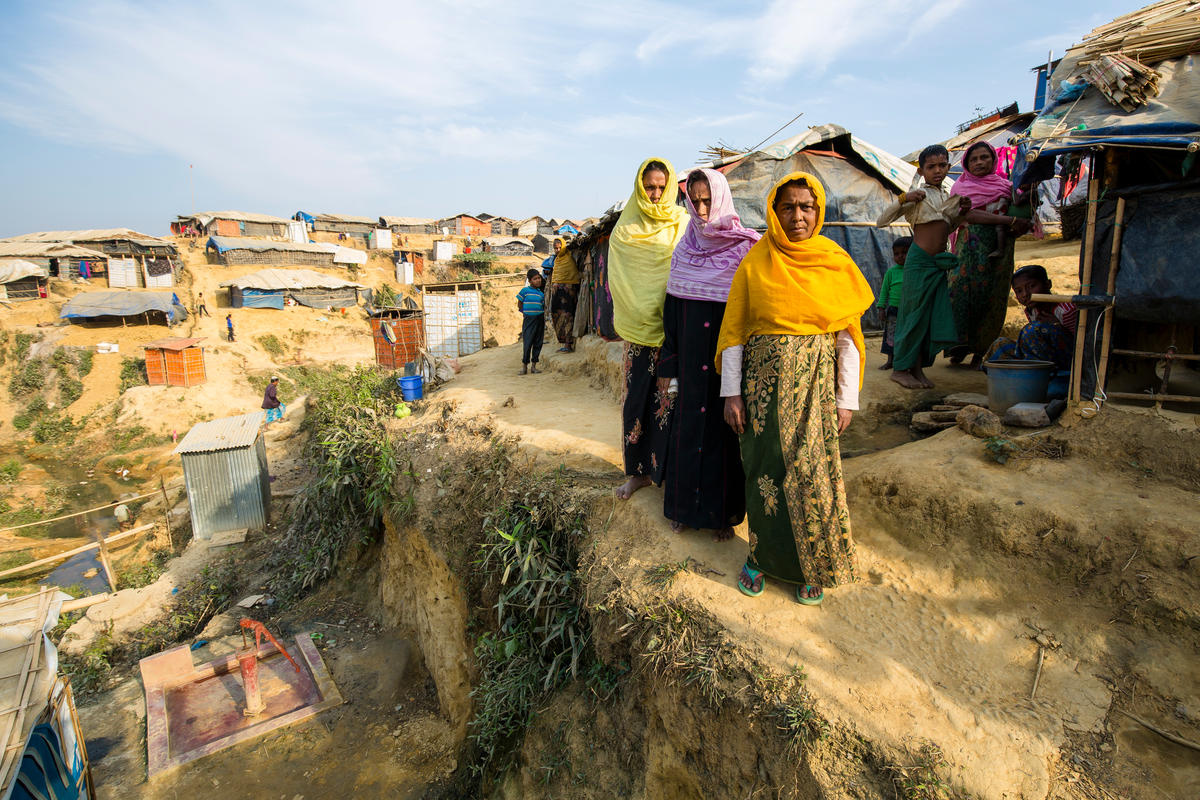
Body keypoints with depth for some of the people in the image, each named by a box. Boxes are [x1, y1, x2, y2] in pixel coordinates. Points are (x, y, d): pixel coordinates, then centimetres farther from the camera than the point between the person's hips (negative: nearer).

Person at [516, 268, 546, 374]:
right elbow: (519, 304, 6)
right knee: (527, 342, -6)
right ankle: (524, 366, 2)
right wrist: (526, 313, 3)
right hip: (528, 319, -4)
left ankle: (534, 365, 12)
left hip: (540, 319, 4)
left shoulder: (541, 293, 10)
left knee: (538, 343, 4)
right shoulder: (525, 291, 0)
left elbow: (543, 306, 14)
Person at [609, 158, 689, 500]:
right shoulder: (625, 229, 8)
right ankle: (638, 470, 16)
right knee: (637, 397, 4)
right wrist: (642, 311, -7)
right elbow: (619, 279, 5)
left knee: (671, 399, -1)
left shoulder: (683, 224, 6)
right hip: (638, 328, 1)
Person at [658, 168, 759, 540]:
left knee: (724, 428, 4)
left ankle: (724, 511, 20)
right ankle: (685, 505, 25)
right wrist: (667, 365, 6)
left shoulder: (746, 247, -5)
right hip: (691, 360, 3)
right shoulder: (685, 248, 7)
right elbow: (672, 310, 8)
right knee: (687, 425, 9)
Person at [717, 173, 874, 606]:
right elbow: (734, 331, 1)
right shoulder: (755, 263, 2)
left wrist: (846, 399, -1)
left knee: (812, 472, 2)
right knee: (765, 468, 5)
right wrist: (732, 392, -5)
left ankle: (814, 567, 22)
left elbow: (848, 337, 4)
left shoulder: (835, 263, 4)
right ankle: (763, 554, 25)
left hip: (816, 383, 0)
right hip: (764, 379, 0)